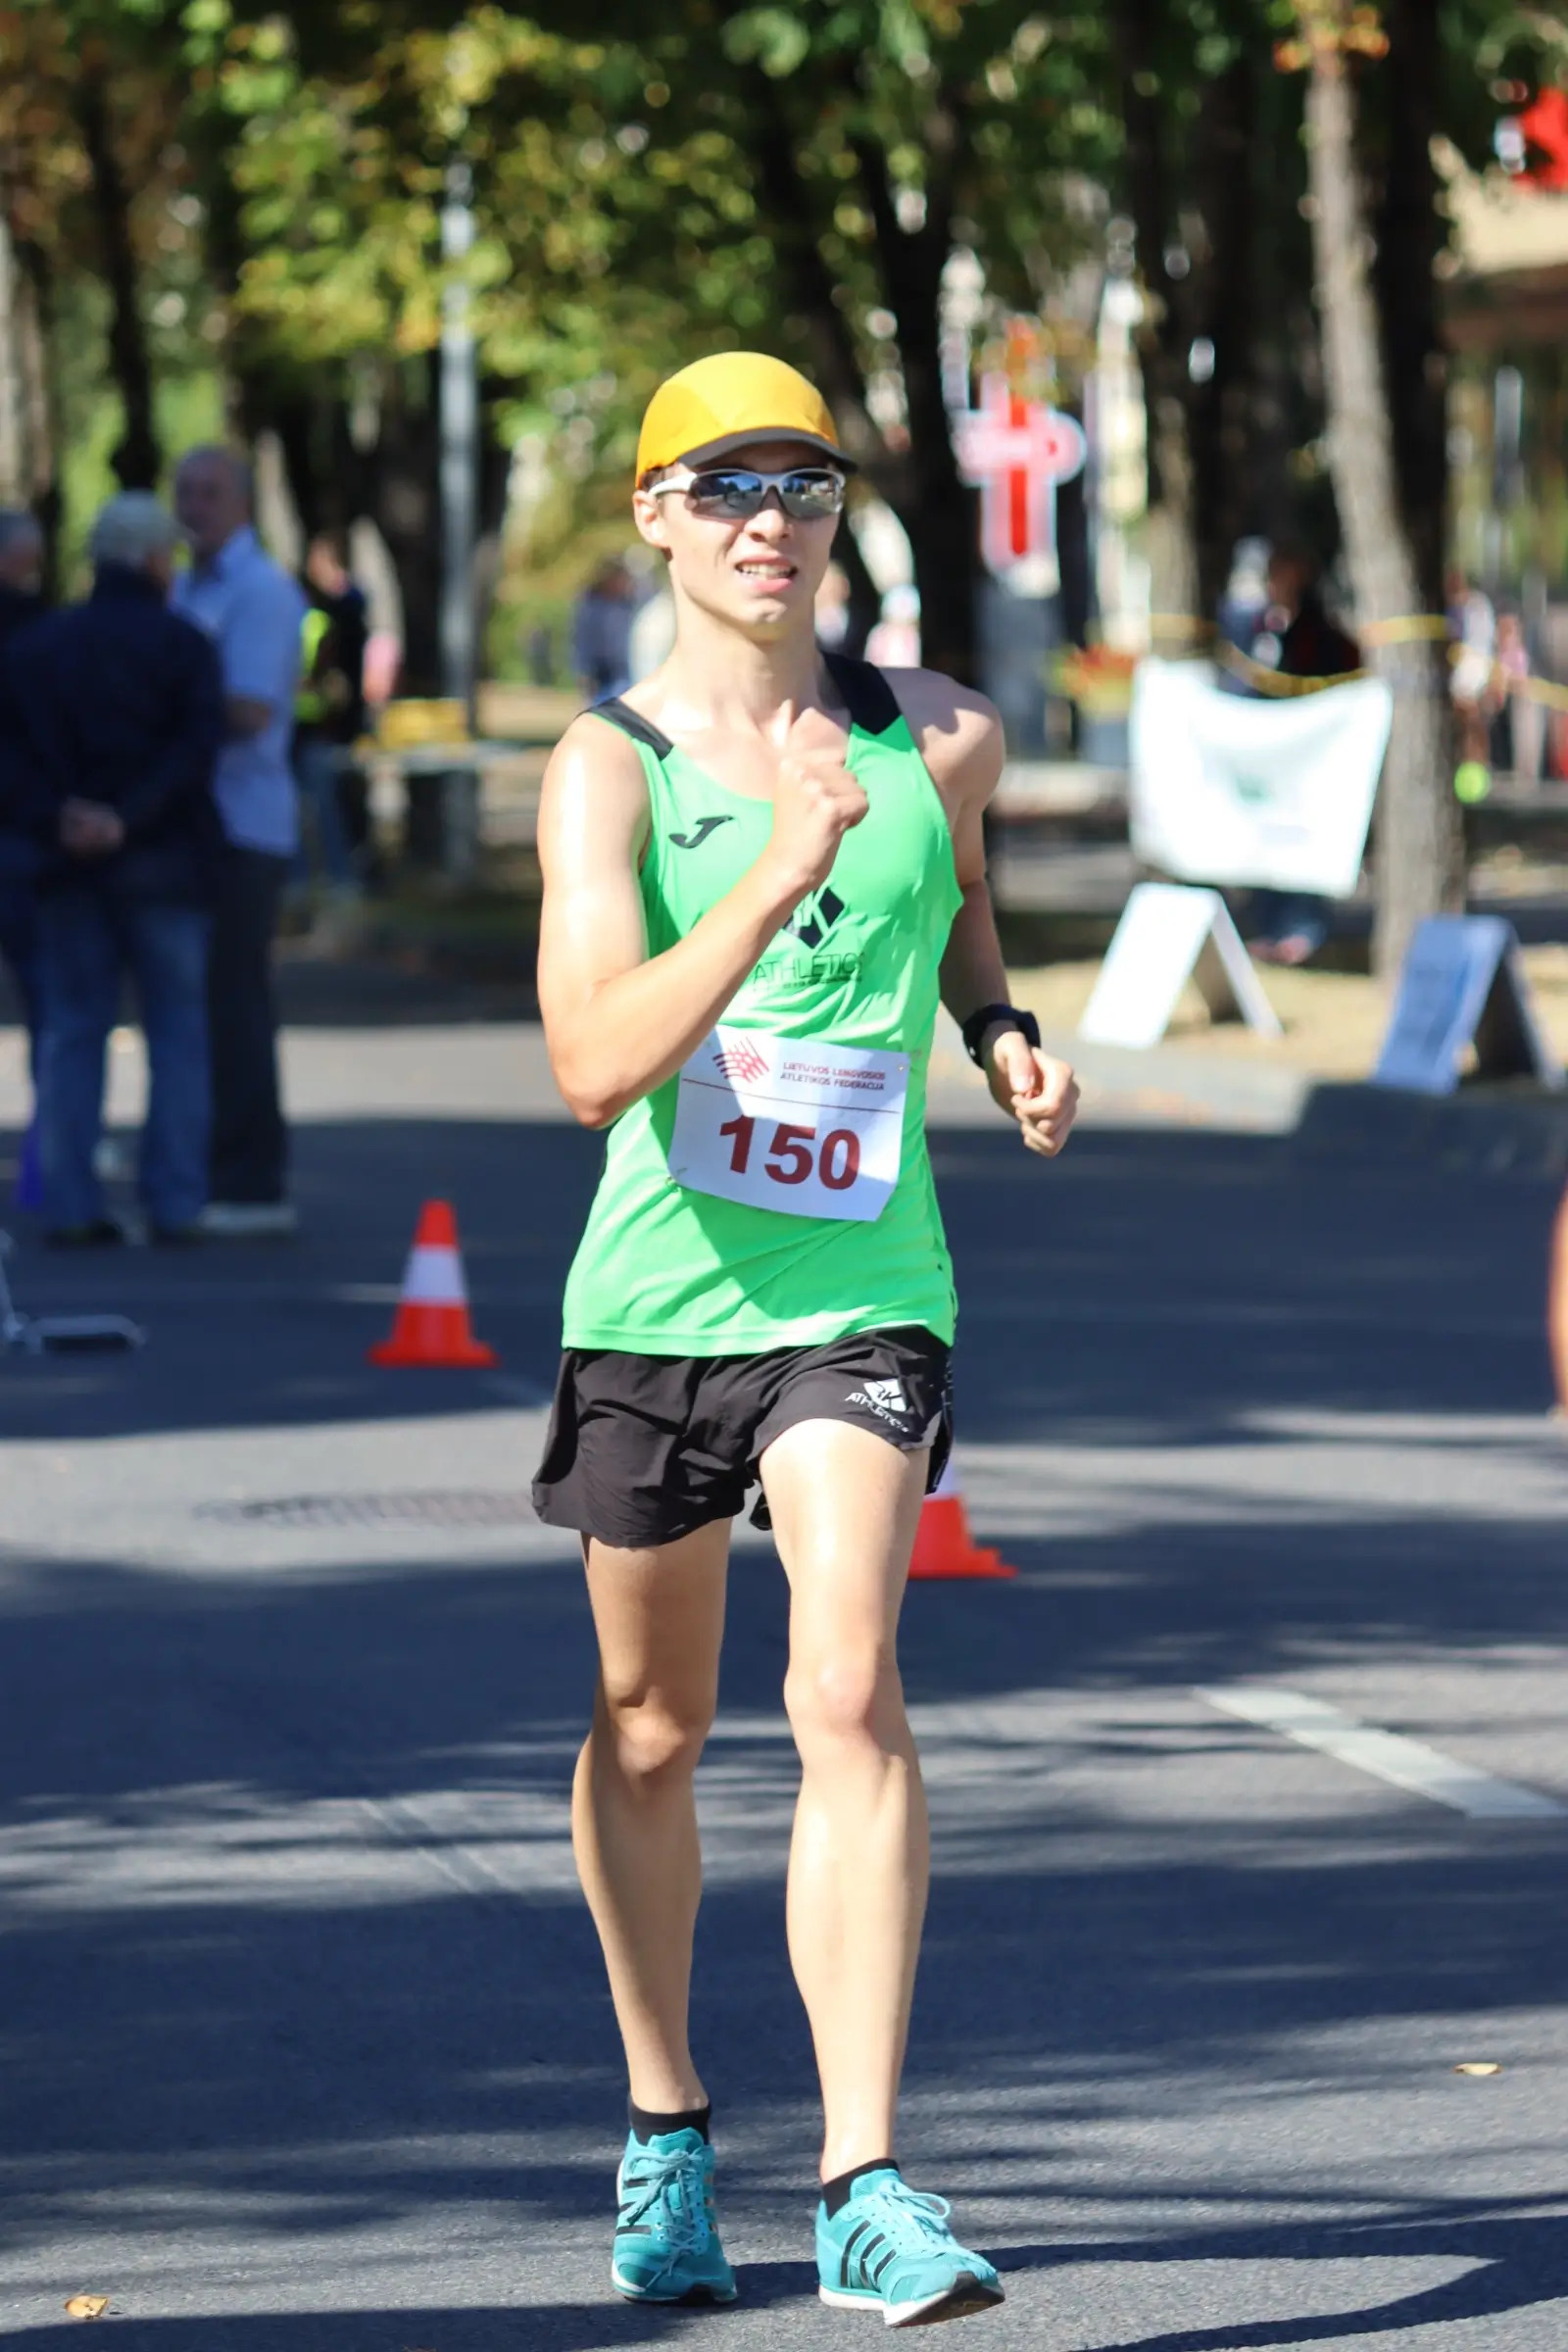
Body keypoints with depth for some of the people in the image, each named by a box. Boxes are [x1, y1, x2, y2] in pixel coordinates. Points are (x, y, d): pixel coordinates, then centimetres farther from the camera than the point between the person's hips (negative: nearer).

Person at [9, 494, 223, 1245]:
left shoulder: (33, 647, 8)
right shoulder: (181, 645, -4)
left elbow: (23, 758, 0)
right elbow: (193, 751, -14)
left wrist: (58, 817, -10)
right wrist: (129, 818, -16)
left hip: (70, 865, 3)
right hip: (163, 867, -3)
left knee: (72, 1029, 7)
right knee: (178, 1032, 4)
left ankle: (69, 1204, 2)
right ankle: (174, 1203, -1)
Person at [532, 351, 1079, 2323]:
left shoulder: (938, 739, 2)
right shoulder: (608, 768, -8)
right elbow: (595, 1063, -23)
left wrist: (1002, 1033, 7)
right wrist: (783, 870, -32)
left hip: (862, 1292, 0)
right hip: (655, 1295, 0)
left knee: (848, 1699, -18)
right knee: (650, 1732, 13)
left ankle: (866, 2191, -21)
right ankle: (666, 2125, 36)